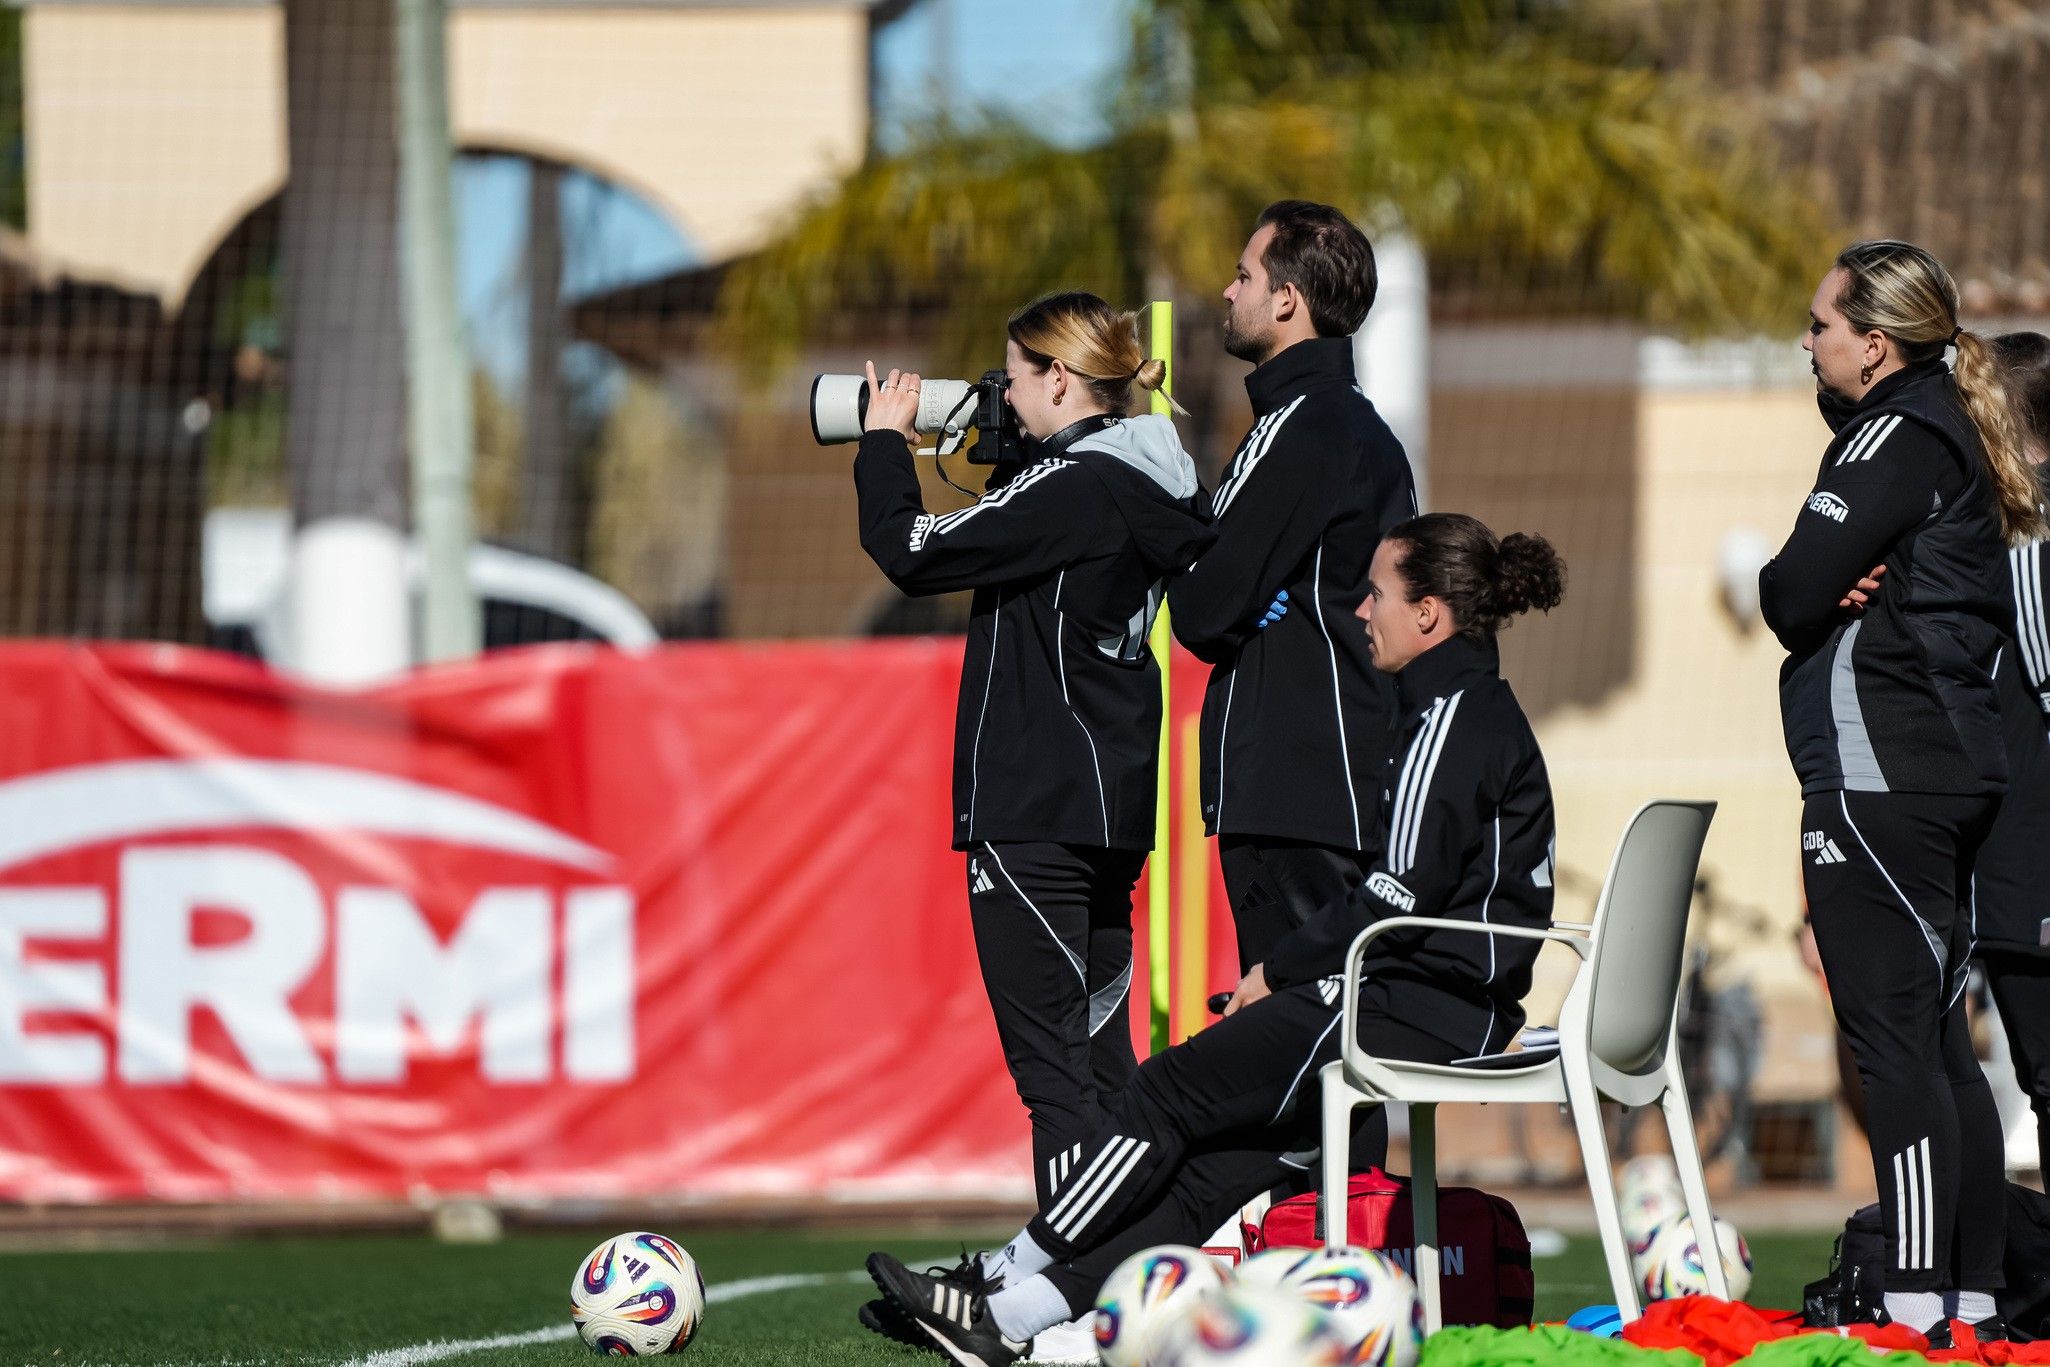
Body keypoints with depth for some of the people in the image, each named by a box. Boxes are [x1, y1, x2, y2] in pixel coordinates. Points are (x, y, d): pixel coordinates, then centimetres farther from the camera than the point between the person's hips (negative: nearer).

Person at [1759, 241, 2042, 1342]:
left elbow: (1794, 593, -16)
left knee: (1894, 1043, -12)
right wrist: (1836, 592, -3)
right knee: (1937, 1043, 12)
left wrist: (1803, 590, 4)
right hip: (1949, 768, 10)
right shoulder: (1945, 430, 19)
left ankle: (1919, 1306, -15)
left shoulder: (1897, 436, -11)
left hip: (1879, 776, -10)